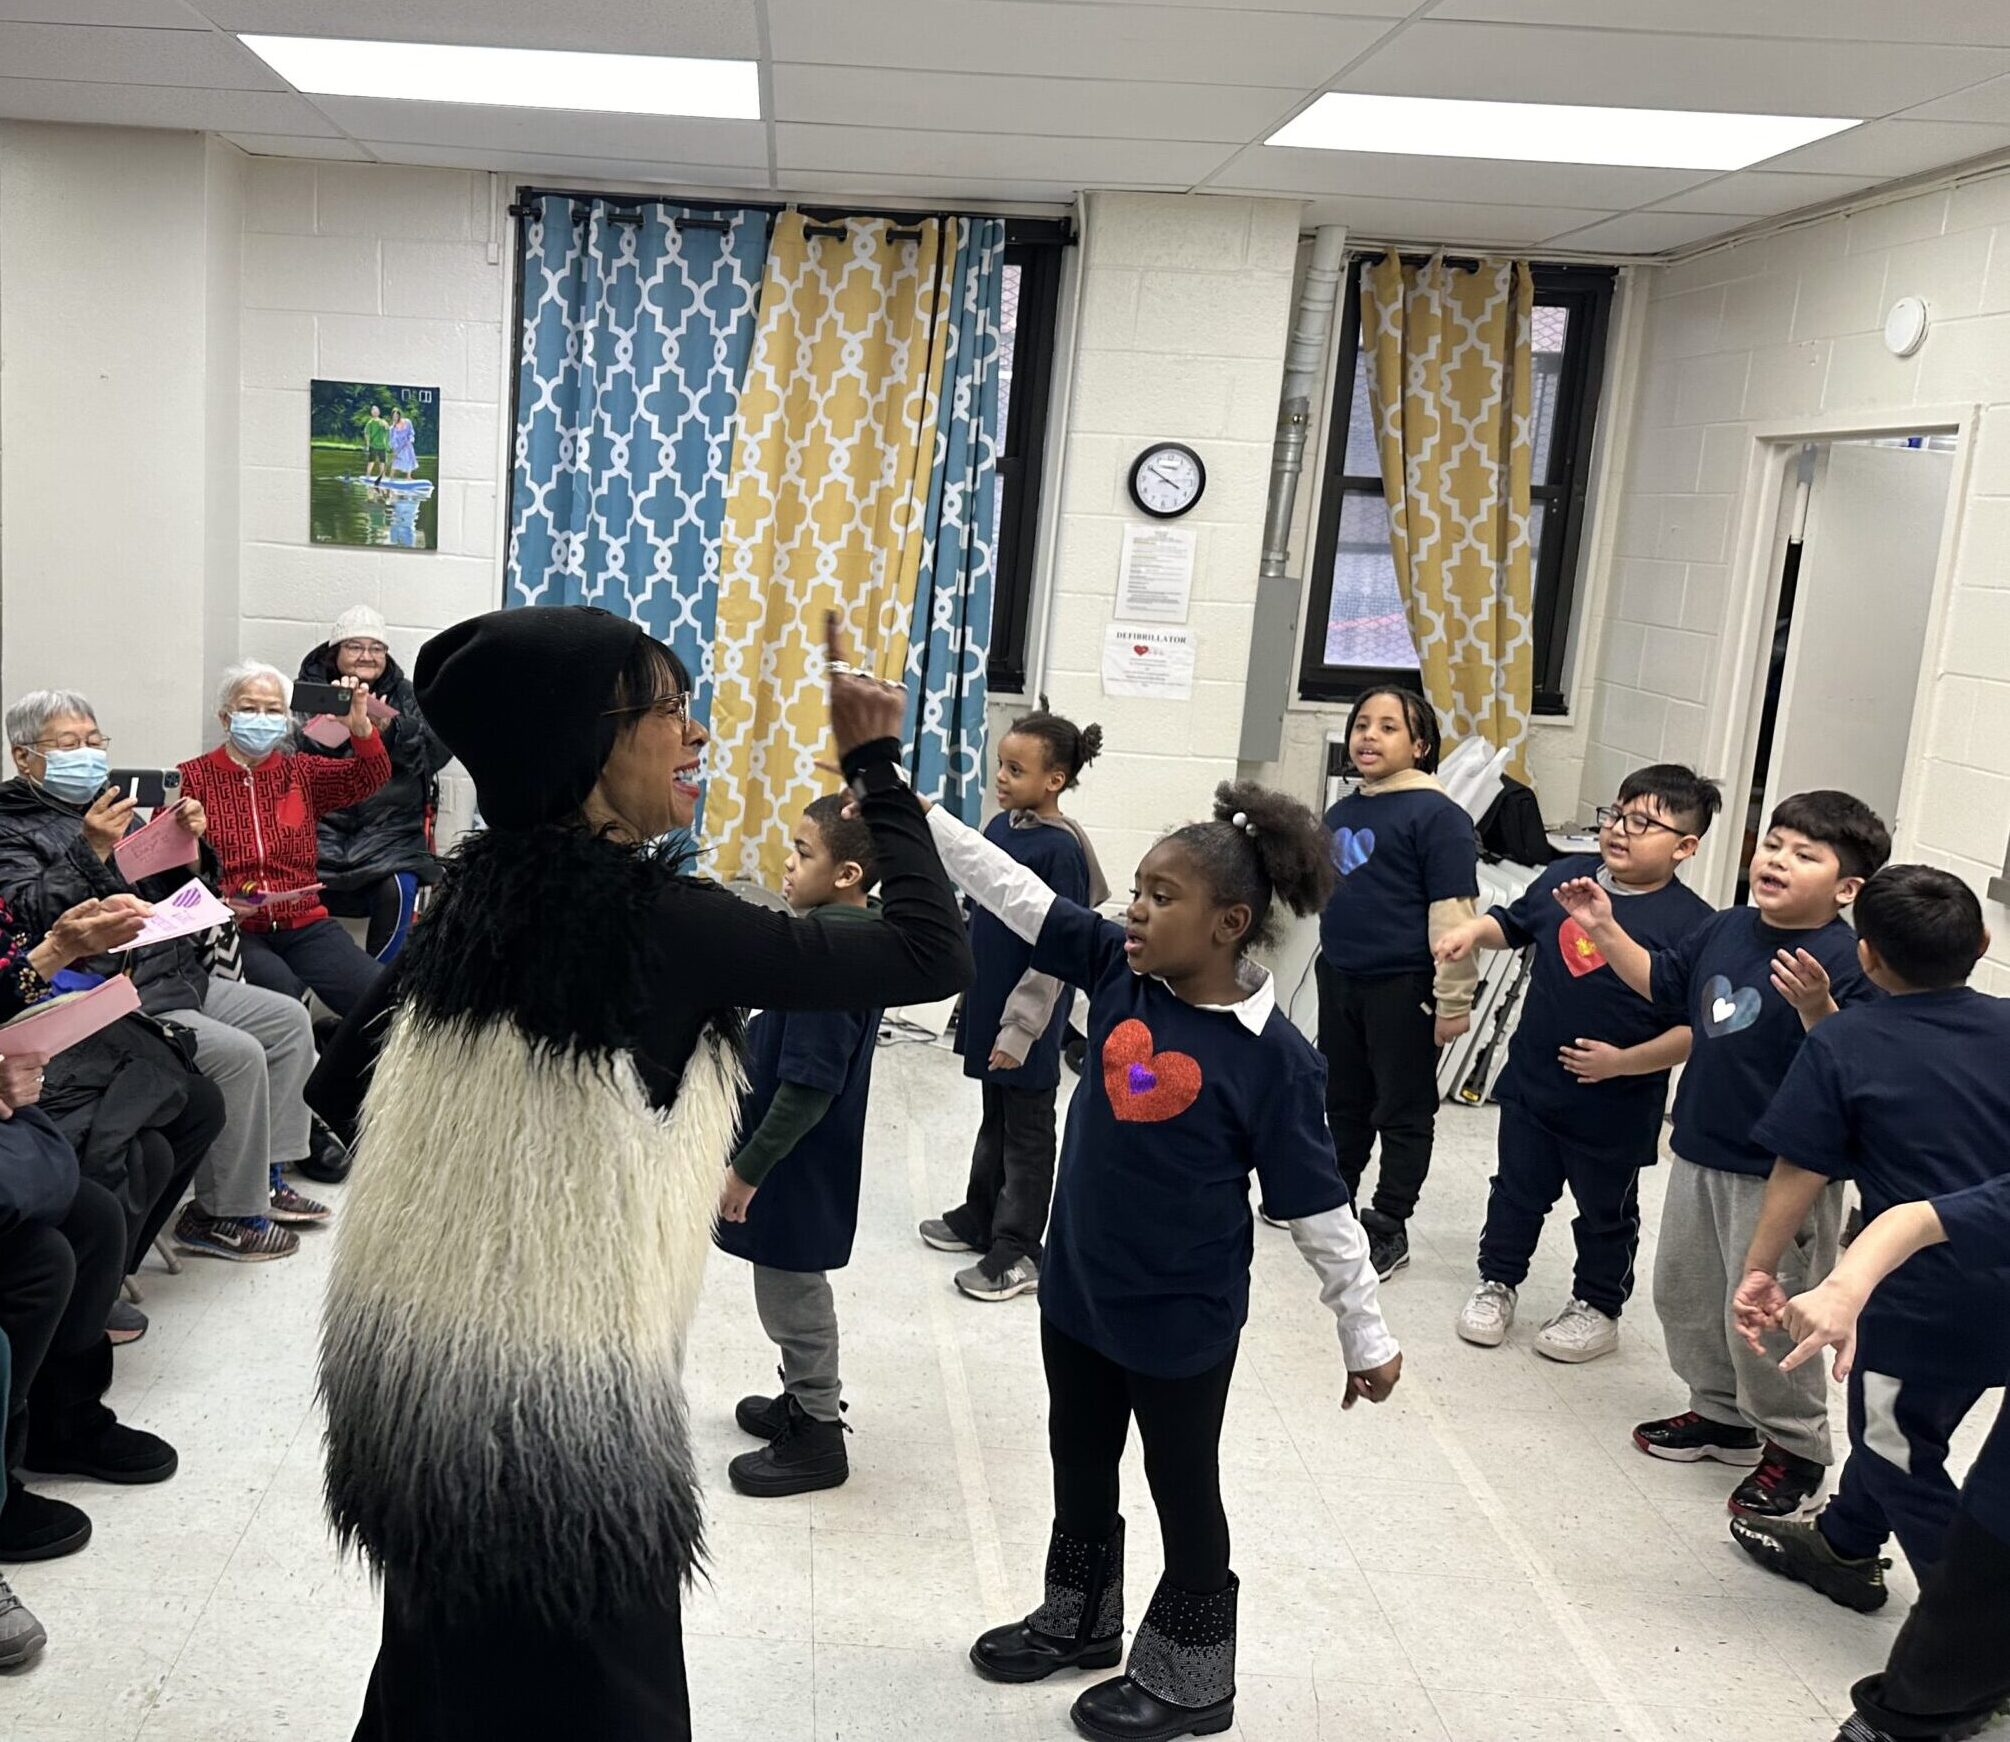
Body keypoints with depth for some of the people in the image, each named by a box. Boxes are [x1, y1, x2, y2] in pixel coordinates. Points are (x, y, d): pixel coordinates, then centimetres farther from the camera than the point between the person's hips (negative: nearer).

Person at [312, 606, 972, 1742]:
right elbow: (934, 954, -17)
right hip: (557, 1405, -7)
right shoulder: (660, 921, -21)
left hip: (416, 1369, 7)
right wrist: (876, 764, -8)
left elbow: (343, 1079, 12)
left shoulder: (480, 890, 1)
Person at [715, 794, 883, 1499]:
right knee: (795, 1286, 24)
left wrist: (750, 1167, -20)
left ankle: (817, 1437, 23)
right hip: (810, 1156, 10)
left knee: (791, 1292, 7)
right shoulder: (853, 934, 2)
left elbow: (808, 1085, -27)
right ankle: (807, 1400, 42)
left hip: (796, 1159, -10)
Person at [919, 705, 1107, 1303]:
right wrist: (975, 996, 19)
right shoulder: (1000, 826, 4)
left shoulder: (1060, 849, -20)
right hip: (988, 1004, 8)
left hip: (1027, 1018, -8)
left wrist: (1020, 1027, -20)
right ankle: (979, 1219, 36)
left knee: (1026, 1131, 5)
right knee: (995, 1119, 21)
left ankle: (1017, 1254, 15)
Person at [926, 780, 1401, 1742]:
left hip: (1182, 1316, -6)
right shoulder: (1117, 969, -7)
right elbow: (1014, 889, -8)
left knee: (1183, 1489, 14)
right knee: (1079, 1462, 24)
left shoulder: (1273, 1056, -21)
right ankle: (1078, 1618, 47)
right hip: (1077, 1286, 6)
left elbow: (1317, 1206, -15)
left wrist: (1367, 1334, -8)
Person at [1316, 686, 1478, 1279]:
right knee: (1344, 1099, 21)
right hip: (1339, 979, 7)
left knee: (1403, 1111, 6)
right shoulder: (1342, 812, 11)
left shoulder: (1437, 815, -13)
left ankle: (1388, 1226, 17)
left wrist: (1453, 1000, -19)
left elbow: (1452, 913, -17)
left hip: (1404, 987, -7)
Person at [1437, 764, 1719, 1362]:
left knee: (1606, 1211, 16)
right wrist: (1474, 930, -4)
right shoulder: (1568, 875, -3)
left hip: (1615, 1105, -4)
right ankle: (1497, 1283, 37)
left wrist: (1624, 1062, -23)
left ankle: (1597, 1308, 35)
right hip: (1531, 1081, 4)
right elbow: (1513, 924, 15)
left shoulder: (1690, 922, -19)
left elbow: (1697, 1028, -19)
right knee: (1517, 1189, 19)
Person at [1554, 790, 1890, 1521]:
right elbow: (1662, 983, 18)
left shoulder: (1846, 961, -20)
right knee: (1684, 1295, 20)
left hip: (1781, 1175, -8)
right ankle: (1722, 1414, 40)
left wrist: (1816, 1008, -44)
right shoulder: (1725, 929, 2)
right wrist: (1605, 930, 8)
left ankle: (1795, 1449, 24)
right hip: (1699, 1151, 8)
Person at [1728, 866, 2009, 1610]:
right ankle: (1844, 1544, 44)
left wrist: (1759, 1269, 0)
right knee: (1890, 1422, 26)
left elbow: (1799, 1171, -9)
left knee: (1899, 1451, 13)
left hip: (1922, 1298, -6)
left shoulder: (1842, 1043, -11)